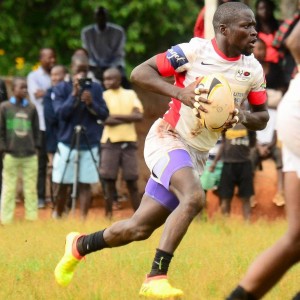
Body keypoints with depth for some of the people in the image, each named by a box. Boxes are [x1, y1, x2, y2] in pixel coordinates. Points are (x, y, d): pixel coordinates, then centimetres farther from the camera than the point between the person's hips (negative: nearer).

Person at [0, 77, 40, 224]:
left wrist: (36, 147, 6)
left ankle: (32, 218, 9)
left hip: (30, 156, 2)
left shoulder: (31, 108, 6)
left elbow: (36, 130, 13)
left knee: (31, 189, 3)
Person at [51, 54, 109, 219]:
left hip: (90, 145, 1)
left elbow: (104, 114, 2)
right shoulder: (61, 88, 0)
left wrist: (91, 103, -15)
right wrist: (74, 95, -18)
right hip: (67, 144, -1)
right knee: (62, 184, 5)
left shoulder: (95, 88, 5)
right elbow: (60, 113, -11)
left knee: (85, 184, -2)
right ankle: (57, 216, 24)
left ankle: (83, 219, 1)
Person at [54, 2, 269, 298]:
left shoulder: (253, 70, 1)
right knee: (194, 196, -34)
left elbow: (262, 117, 11)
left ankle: (80, 245, 34)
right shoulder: (194, 51, -15)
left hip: (197, 154, 6)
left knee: (138, 229, 8)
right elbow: (139, 73, -13)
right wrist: (180, 93, -27)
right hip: (167, 139, -6)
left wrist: (242, 117, -13)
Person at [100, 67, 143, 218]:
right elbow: (104, 119, -10)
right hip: (110, 142, -1)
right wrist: (127, 118, -9)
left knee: (132, 181, 1)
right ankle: (108, 215, 3)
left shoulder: (130, 94, 9)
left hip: (129, 142, 1)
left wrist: (116, 116, -8)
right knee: (109, 180, -2)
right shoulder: (103, 96, 4)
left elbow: (139, 116, -4)